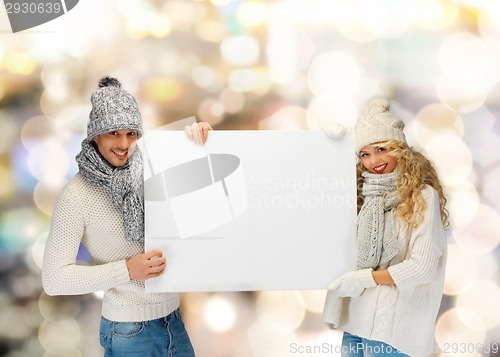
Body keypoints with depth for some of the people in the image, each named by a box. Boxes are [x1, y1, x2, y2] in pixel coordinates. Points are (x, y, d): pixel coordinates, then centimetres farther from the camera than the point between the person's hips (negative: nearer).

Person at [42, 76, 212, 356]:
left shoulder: (149, 172, 1)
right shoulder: (76, 195, -12)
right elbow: (53, 279, -13)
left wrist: (198, 139, -7)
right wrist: (126, 270, -20)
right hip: (128, 333, -5)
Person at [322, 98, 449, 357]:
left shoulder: (422, 196, -8)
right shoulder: (363, 192, 8)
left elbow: (422, 267, -13)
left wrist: (363, 279, -10)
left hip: (392, 325, -5)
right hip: (356, 315, 5)